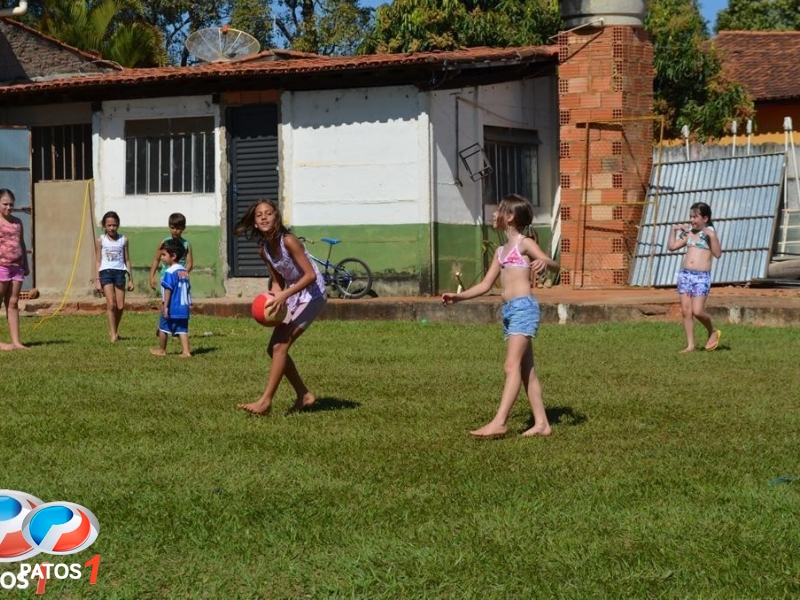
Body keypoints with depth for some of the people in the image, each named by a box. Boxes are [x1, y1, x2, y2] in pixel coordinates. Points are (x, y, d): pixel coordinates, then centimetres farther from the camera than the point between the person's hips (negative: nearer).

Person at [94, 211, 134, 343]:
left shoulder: (123, 240, 8)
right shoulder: (100, 241, 3)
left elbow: (127, 260, 12)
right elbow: (98, 261, 5)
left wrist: (130, 279, 10)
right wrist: (97, 280, -1)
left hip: (120, 272, 2)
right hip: (106, 272, -2)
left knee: (120, 306, 1)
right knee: (111, 304, -12)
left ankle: (114, 330, 23)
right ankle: (113, 334, -8)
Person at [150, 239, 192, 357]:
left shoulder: (169, 272, -14)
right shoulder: (185, 271, 10)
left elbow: (168, 290, -17)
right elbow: (188, 289, 15)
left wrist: (165, 306, -17)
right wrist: (189, 304, 22)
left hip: (172, 308, -7)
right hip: (184, 307, 7)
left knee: (163, 328, 11)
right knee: (182, 329, 5)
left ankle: (161, 350, 23)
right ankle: (186, 351, -6)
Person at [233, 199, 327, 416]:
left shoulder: (289, 241, -22)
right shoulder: (264, 251, 1)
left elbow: (310, 275, -25)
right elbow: (278, 281, 11)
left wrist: (284, 295, -31)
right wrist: (272, 300, -10)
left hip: (312, 295, -9)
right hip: (292, 297, 9)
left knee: (280, 345, -15)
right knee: (274, 348, 7)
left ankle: (265, 401, -13)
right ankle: (304, 395, 18)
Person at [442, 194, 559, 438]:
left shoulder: (524, 244, -2)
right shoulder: (501, 251, 21)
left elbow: (554, 264, -15)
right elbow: (485, 285, 23)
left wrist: (544, 263, -38)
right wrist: (458, 297, 14)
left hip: (524, 308, -9)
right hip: (509, 311, 9)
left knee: (512, 367, -14)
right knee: (526, 370, 7)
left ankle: (499, 422, -21)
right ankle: (541, 423, 9)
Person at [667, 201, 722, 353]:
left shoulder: (710, 233, -2)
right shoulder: (688, 233, 12)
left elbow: (718, 254, -14)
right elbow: (672, 246, 16)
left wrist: (712, 236, -21)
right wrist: (673, 230, 11)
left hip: (701, 276, -5)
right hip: (685, 274, 5)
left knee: (697, 311, -12)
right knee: (686, 311, 2)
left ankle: (713, 332, 15)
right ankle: (690, 345, 8)